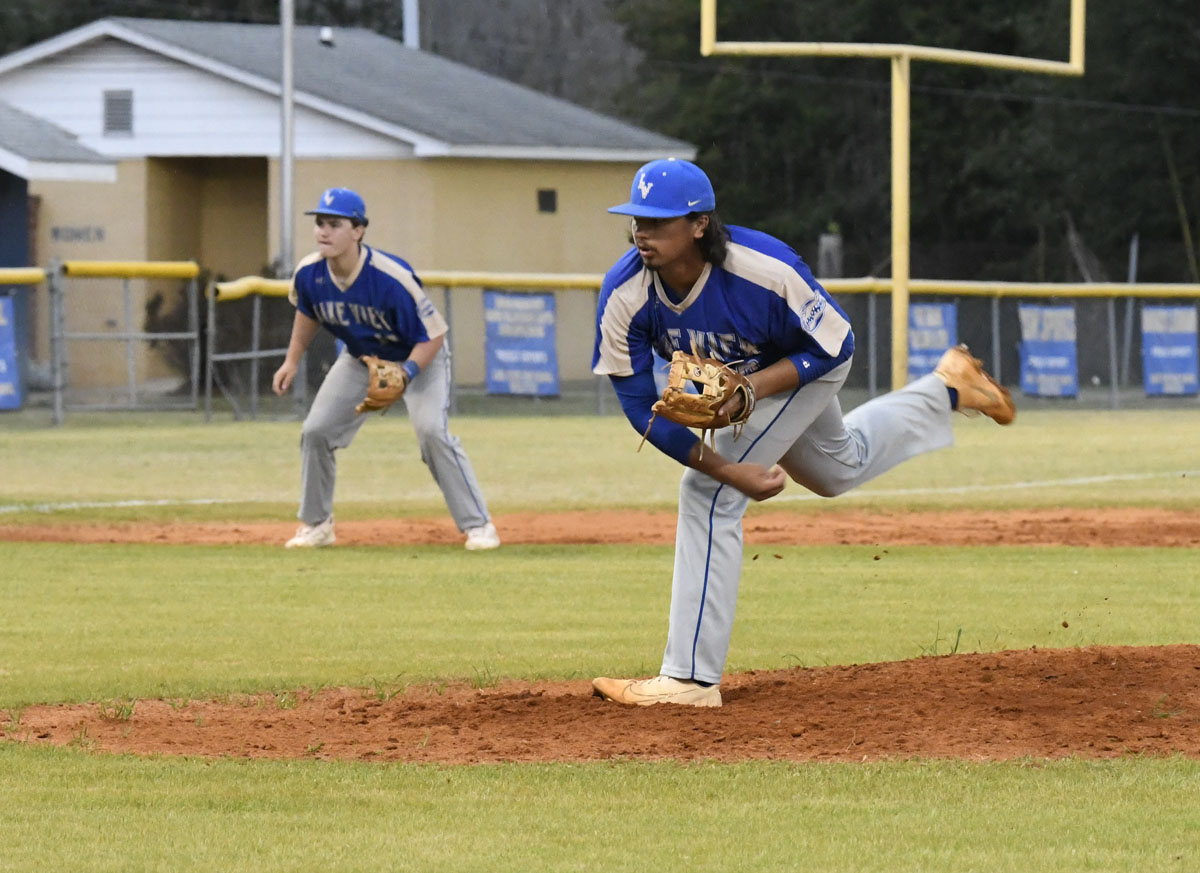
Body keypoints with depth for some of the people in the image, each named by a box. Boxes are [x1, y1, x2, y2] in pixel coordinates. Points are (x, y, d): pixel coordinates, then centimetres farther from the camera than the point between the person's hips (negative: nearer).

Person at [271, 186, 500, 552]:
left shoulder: (393, 279, -37)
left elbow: (433, 335, -28)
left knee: (431, 429, -25)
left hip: (419, 357, -6)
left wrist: (405, 375, -41)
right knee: (316, 430, -1)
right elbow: (308, 312, 6)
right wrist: (292, 361, 6)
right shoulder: (309, 274, -20)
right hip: (360, 358, 6)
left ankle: (478, 525, -17)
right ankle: (316, 525, 18)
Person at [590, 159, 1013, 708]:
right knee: (840, 469, 29)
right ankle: (946, 390, 53)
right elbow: (639, 403, -25)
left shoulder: (767, 270, -40)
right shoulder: (623, 296, -32)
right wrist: (726, 469, -31)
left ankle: (692, 678, -16)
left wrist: (752, 389, -39)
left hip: (806, 366, -6)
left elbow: (832, 344, -24)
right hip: (734, 381, 6)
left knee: (707, 495, -20)